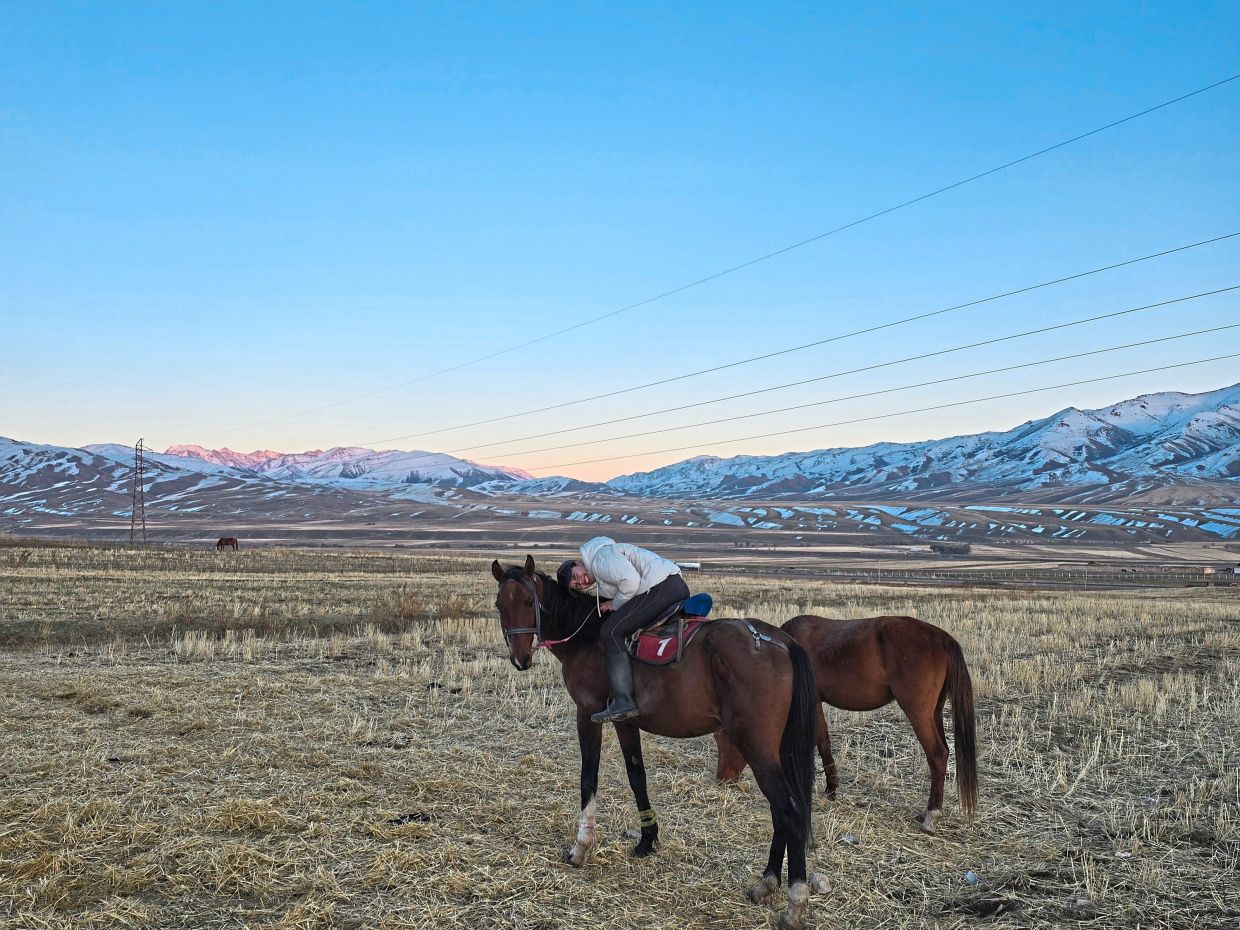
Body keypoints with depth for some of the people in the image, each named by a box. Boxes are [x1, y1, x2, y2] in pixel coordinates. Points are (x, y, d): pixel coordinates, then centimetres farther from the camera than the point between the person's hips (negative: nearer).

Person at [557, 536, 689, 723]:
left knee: (612, 632, -8)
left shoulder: (600, 555, -3)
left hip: (662, 587, -11)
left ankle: (624, 703, -14)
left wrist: (616, 605, -2)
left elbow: (630, 580, -15)